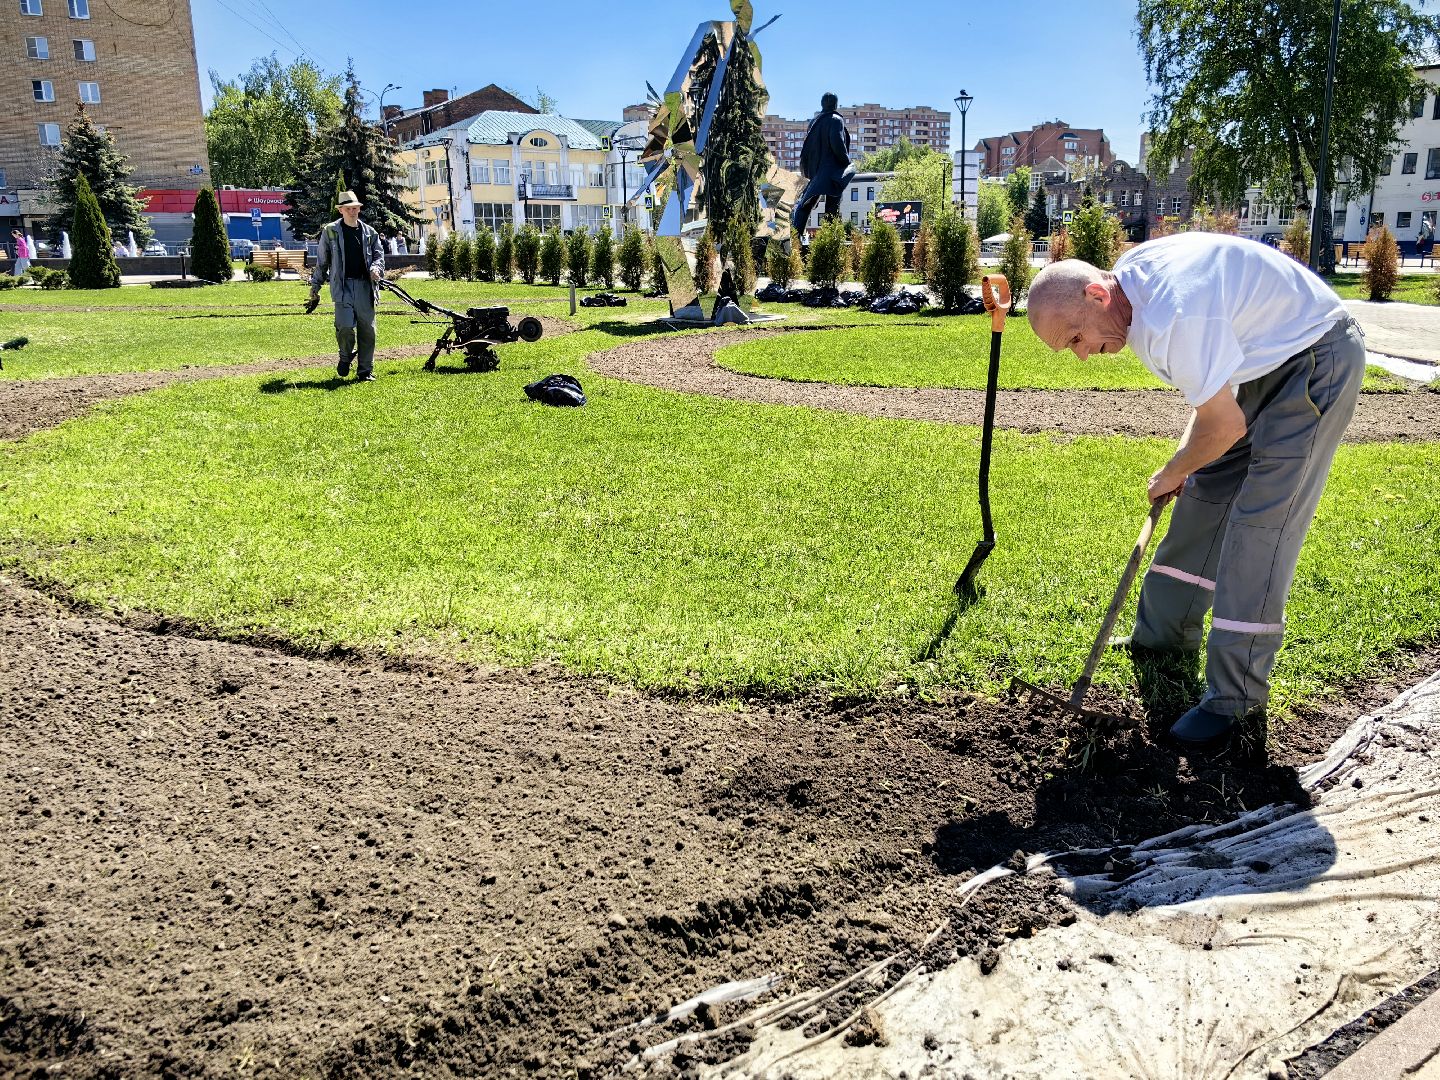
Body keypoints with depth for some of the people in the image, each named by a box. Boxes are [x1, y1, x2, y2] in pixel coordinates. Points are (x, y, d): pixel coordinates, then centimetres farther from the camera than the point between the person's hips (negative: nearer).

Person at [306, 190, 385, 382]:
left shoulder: (369, 233, 14)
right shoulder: (330, 231, 8)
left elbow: (379, 255, 14)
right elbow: (322, 261, 12)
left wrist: (376, 268, -9)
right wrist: (315, 286, 13)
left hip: (365, 286, 3)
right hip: (343, 285, -2)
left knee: (367, 329, 2)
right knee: (345, 326, -17)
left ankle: (365, 371, 12)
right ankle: (346, 356, 14)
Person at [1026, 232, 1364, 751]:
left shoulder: (1172, 317, -34)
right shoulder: (1131, 276, -3)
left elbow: (1225, 427, -25)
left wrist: (1171, 473, -6)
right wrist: (1184, 460, 5)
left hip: (1317, 359, -10)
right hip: (1264, 361, 10)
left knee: (1257, 524, -13)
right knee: (1203, 496, 12)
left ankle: (1236, 701, -6)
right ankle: (1164, 637, 27)